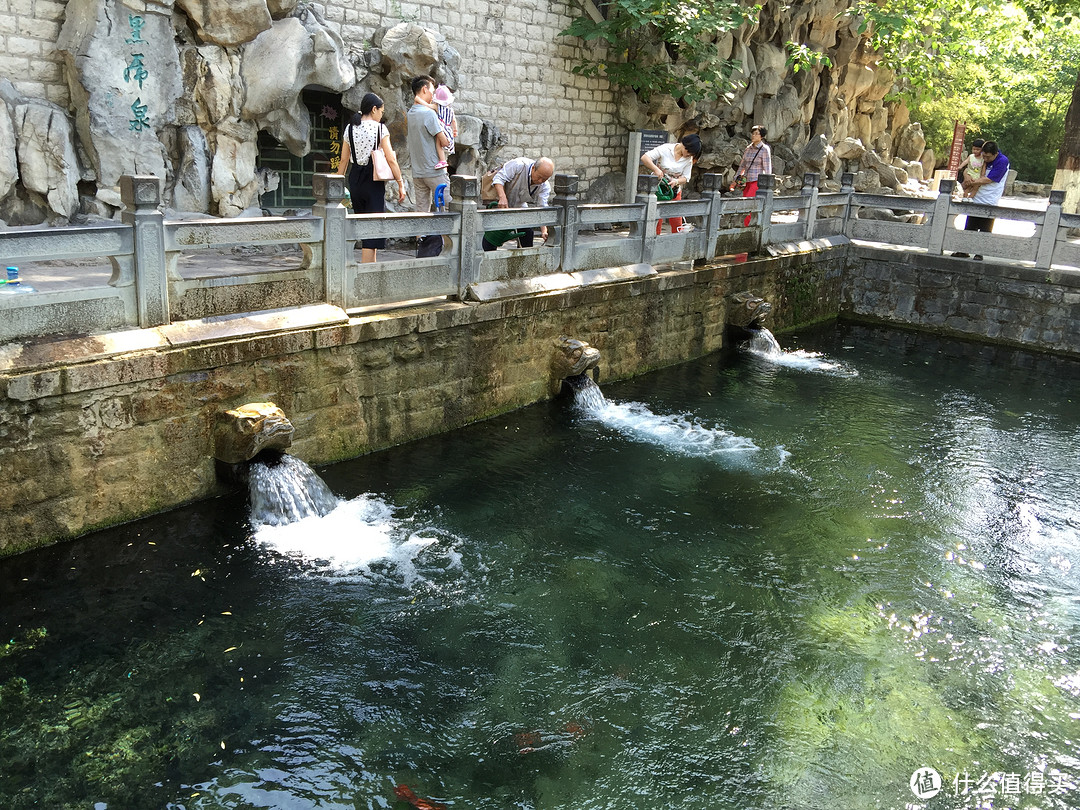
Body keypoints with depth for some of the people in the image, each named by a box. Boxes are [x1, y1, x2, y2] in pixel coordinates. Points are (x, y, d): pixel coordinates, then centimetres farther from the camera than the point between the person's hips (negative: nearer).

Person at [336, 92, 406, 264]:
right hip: (374, 180, -5)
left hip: (354, 180, 5)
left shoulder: (350, 128, 7)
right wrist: (401, 184, -6)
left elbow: (343, 160, 9)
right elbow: (391, 159, -10)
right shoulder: (380, 128, -6)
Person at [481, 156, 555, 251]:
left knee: (527, 232, -7)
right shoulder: (519, 165, -32)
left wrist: (544, 230, -40)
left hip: (519, 205, 4)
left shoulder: (545, 186, -19)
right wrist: (502, 198, -48)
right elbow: (498, 178, -31)